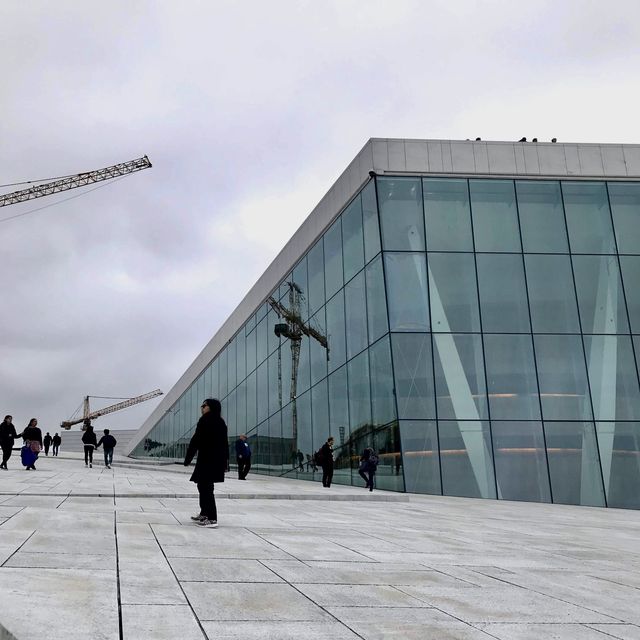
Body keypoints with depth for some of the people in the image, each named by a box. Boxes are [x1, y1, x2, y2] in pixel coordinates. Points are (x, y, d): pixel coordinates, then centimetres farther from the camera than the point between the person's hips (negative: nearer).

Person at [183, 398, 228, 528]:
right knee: (204, 486, 20)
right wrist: (225, 460, 21)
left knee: (205, 487, -5)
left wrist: (188, 458, -7)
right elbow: (225, 443, 15)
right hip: (218, 460, 9)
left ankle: (212, 519, -8)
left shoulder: (205, 420, -11)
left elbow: (196, 440, -13)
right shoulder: (221, 422, 12)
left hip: (206, 459, -9)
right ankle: (204, 514, 31)